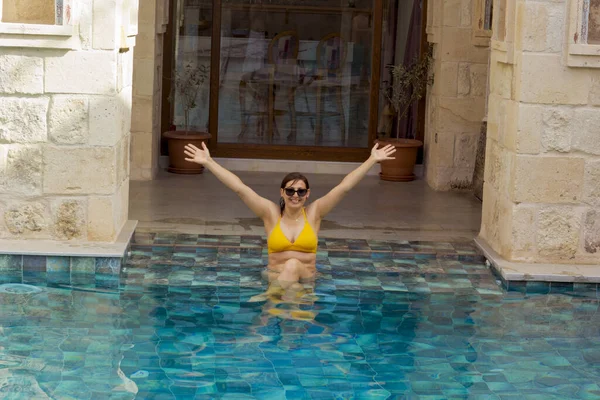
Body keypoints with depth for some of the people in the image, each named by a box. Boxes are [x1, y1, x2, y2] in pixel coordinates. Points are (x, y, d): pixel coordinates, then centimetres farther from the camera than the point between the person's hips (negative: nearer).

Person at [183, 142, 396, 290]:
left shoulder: (314, 213, 5)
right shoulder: (271, 213, 3)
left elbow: (344, 186, 2)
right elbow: (239, 187, -2)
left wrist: (372, 160, -2)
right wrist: (208, 162, -7)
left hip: (307, 280, 1)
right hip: (276, 278, 0)